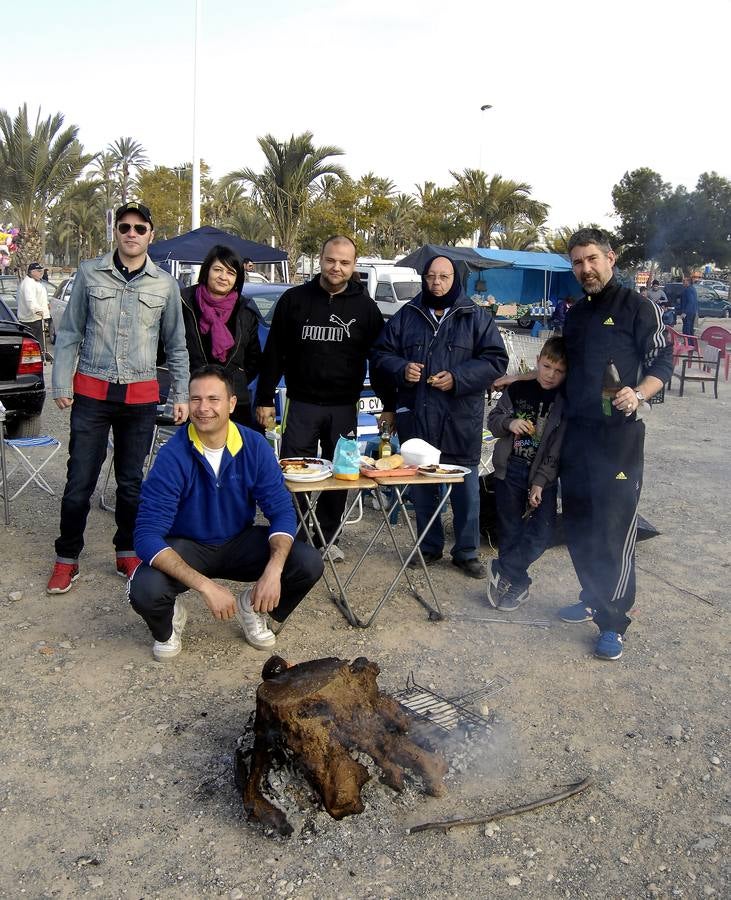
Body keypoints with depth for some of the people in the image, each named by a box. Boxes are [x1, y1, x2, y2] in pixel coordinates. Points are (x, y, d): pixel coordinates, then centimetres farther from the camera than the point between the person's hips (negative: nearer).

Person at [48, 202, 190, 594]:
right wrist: (62, 385, -1)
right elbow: (69, 334, 4)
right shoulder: (89, 273, 2)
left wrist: (180, 395, 6)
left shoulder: (165, 284, 5)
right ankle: (67, 559, 16)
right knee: (79, 481, 1)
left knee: (132, 483, 9)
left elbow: (176, 346, 11)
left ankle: (127, 553, 26)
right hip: (91, 392, -1)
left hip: (140, 397, 1)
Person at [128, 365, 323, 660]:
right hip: (186, 546, -2)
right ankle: (171, 616, 7)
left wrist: (274, 569, -30)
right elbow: (147, 536, -28)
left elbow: (281, 510, -11)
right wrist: (205, 585, -38)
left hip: (239, 542, 3)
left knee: (308, 564, -20)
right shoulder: (172, 456, -23)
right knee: (145, 590, -33)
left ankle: (251, 607, 12)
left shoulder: (255, 446, -14)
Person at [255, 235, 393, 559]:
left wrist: (388, 405, 4)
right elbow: (273, 353, 4)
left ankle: (324, 539, 23)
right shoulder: (294, 299, 1)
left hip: (344, 407, 1)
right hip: (301, 404, -1)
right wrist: (265, 399, 1)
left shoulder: (365, 307, 4)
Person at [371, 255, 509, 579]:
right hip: (415, 418, 2)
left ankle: (466, 552, 19)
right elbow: (380, 355, 11)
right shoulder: (406, 316, 8)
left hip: (461, 419, -2)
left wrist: (458, 378, -15)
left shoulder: (476, 317, 2)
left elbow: (495, 359, -2)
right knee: (420, 487, 11)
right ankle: (430, 547, 28)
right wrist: (401, 369, -11)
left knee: (466, 488, 4)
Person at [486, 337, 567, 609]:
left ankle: (503, 572, 7)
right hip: (510, 471, 2)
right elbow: (493, 418, 9)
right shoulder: (518, 389, 1)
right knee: (511, 531, 8)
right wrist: (508, 423, -13)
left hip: (543, 476, -2)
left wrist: (540, 483, -14)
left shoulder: (565, 403, -7)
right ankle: (517, 584, 21)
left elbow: (558, 449, -9)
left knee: (541, 532, -9)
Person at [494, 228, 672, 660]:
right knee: (579, 526, 11)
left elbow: (662, 361, -7)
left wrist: (638, 394, -25)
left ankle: (614, 623, 3)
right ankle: (594, 600, 27)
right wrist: (520, 380, 28)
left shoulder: (638, 307, -3)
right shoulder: (576, 314, 18)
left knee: (615, 530, -6)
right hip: (576, 432, 7)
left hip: (619, 434, -7)